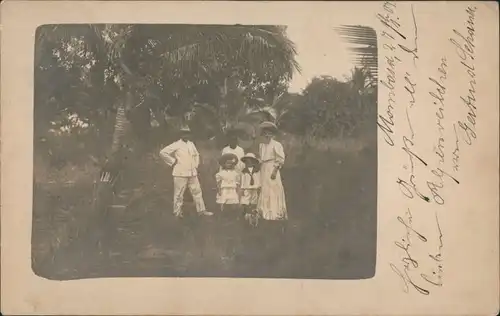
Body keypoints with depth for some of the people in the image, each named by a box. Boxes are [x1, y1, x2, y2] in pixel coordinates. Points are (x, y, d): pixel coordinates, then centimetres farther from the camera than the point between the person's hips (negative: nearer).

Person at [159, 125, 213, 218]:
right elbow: (163, 152, -11)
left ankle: (201, 210, 16)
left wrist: (196, 165, 15)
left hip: (192, 173, 6)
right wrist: (173, 162, -9)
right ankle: (177, 212, 12)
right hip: (180, 173, -6)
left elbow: (196, 155, 28)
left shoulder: (191, 144, 11)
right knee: (179, 193, 1)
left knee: (197, 191, 8)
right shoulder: (176, 145, -8)